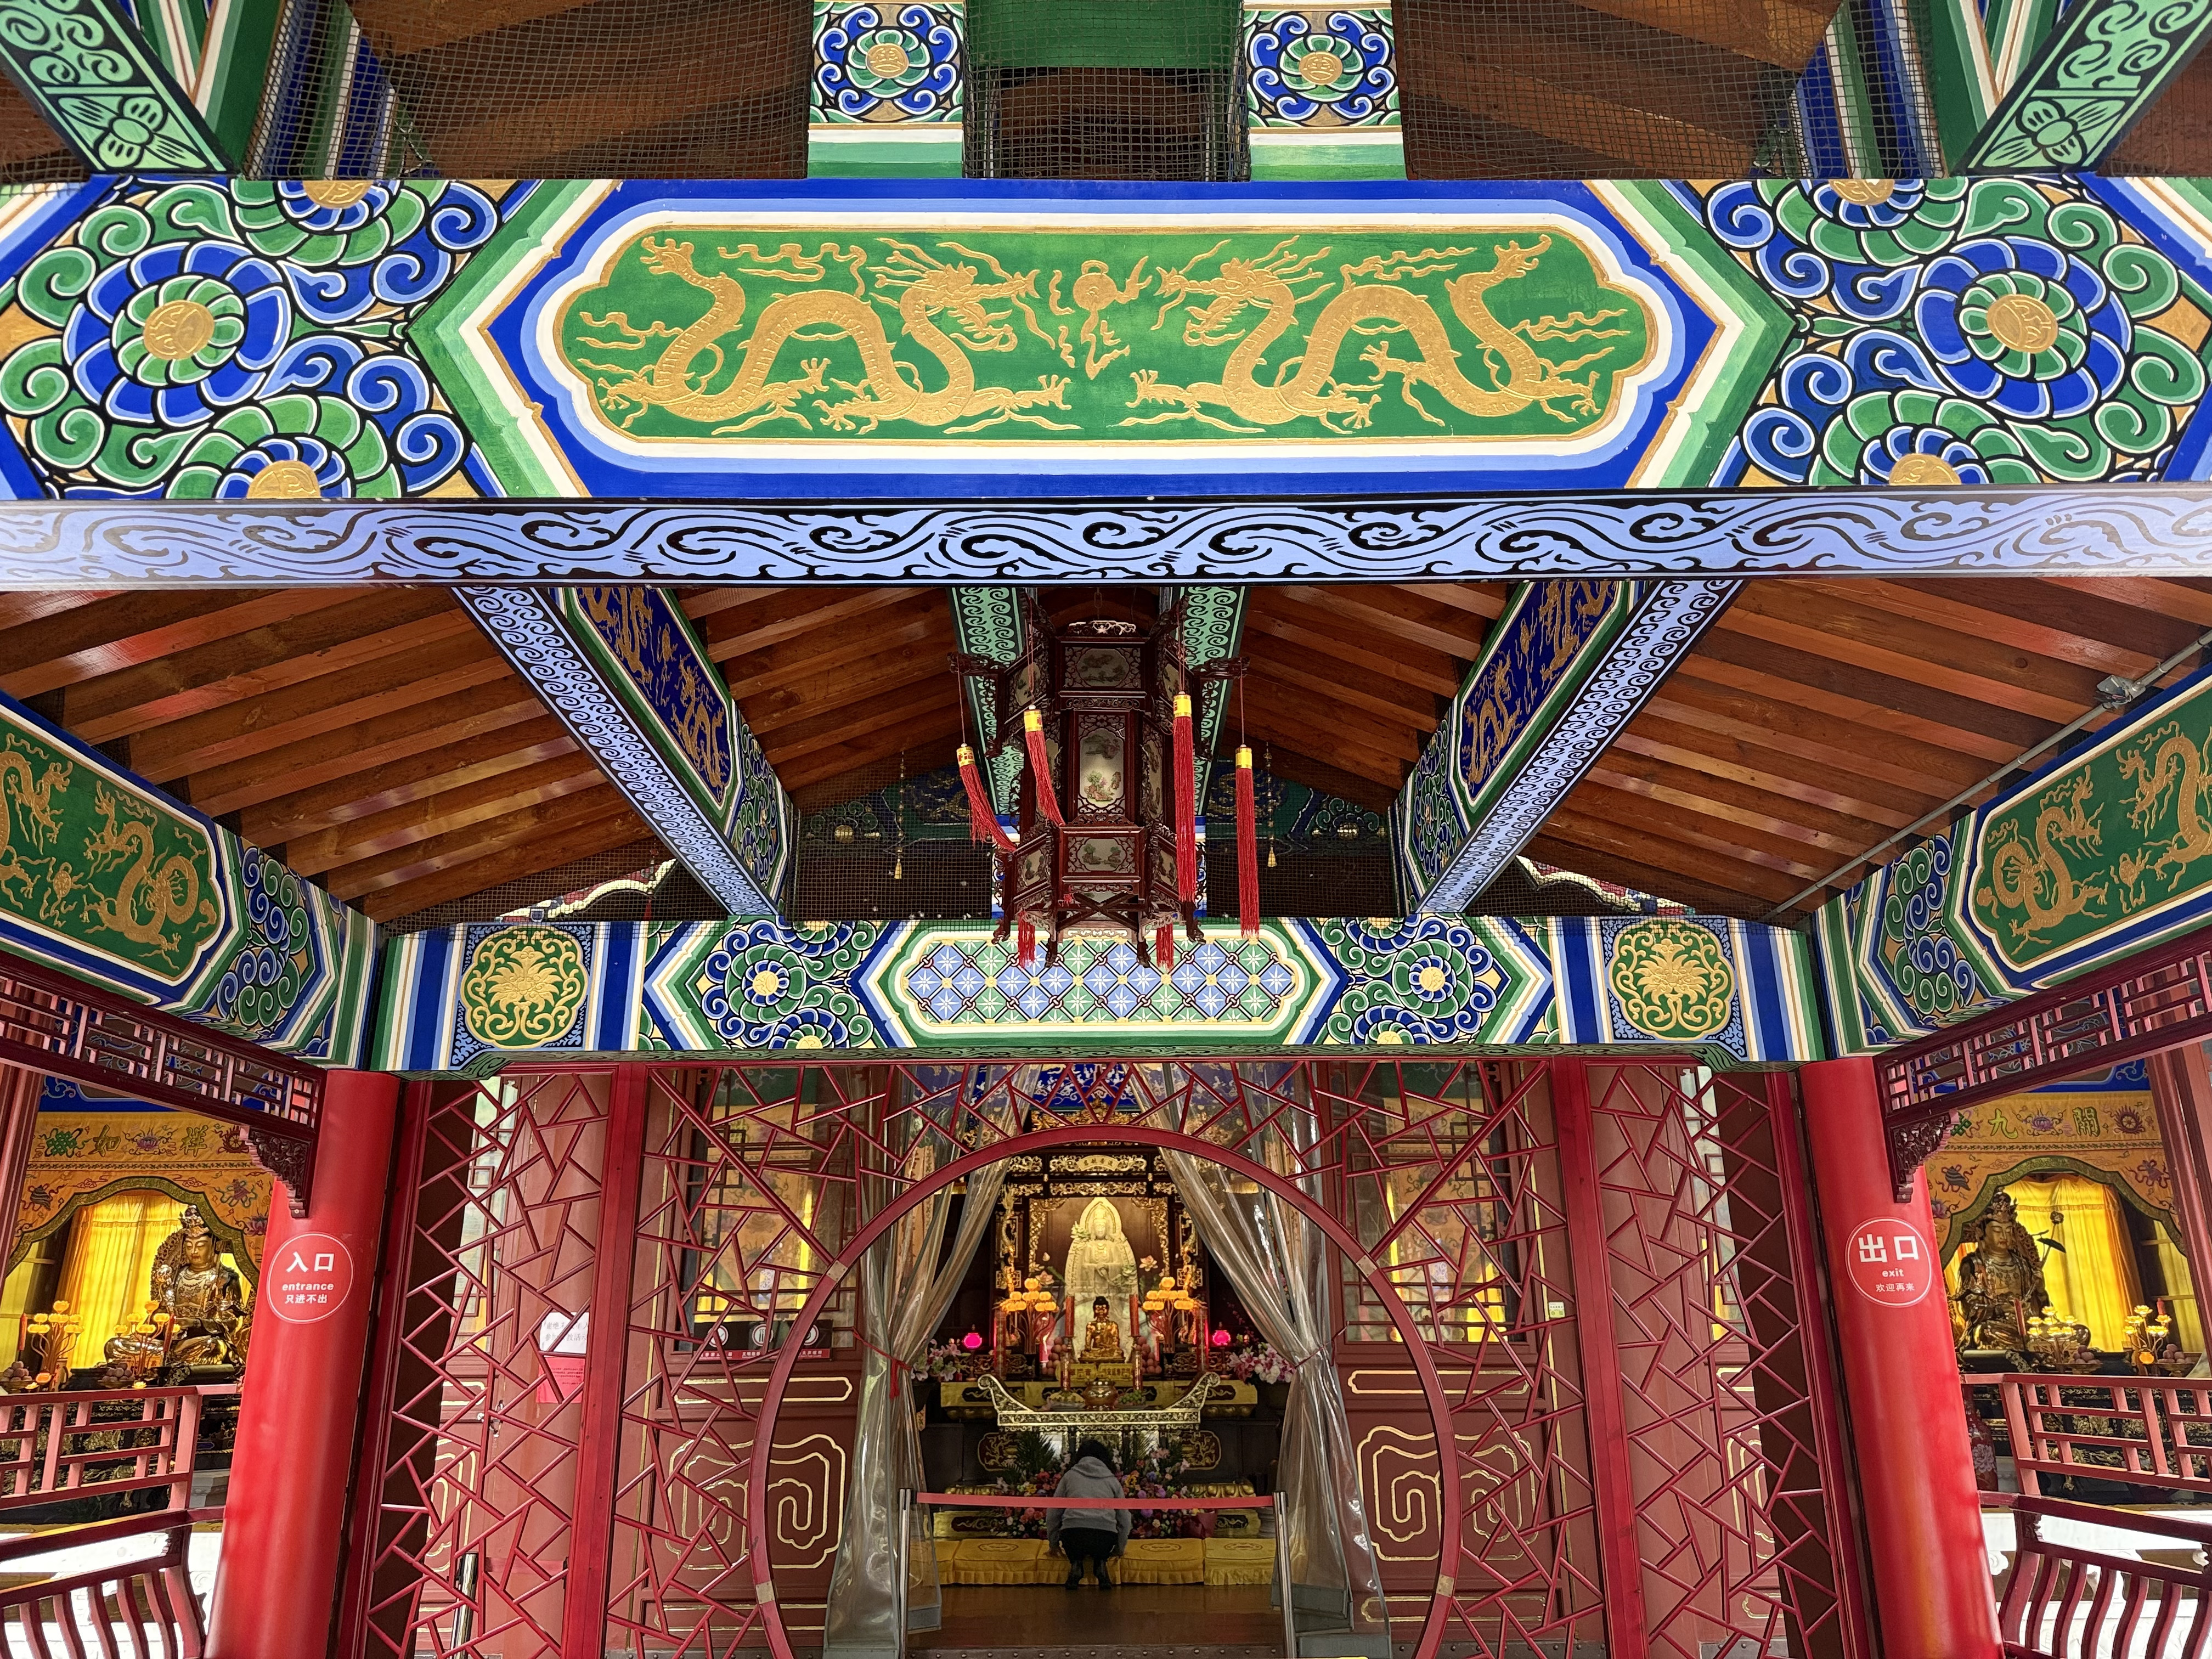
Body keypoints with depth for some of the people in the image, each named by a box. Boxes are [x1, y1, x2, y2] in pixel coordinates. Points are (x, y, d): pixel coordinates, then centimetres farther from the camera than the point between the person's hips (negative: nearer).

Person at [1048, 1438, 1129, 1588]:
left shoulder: (1070, 1476, 20)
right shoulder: (1113, 1481, 22)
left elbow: (1054, 1513, 22)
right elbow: (1124, 1518, 25)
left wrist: (1053, 1542, 36)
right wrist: (1120, 1548, 40)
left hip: (1073, 1534, -1)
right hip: (1105, 1539, 1)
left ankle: (1076, 1563, 8)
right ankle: (1101, 1563, 9)